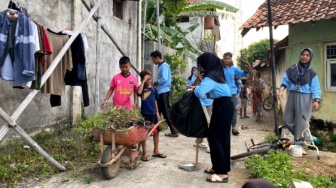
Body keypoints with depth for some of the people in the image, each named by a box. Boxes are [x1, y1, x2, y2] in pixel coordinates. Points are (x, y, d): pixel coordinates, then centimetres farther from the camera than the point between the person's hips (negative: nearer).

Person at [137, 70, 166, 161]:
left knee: (156, 131, 12)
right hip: (145, 113, -5)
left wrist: (157, 112, 12)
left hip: (153, 113, 5)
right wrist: (143, 81, -22)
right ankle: (144, 153, 14)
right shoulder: (142, 88, -5)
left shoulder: (154, 89, 7)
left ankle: (156, 151, 28)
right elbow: (139, 92, -29)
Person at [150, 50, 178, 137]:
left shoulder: (164, 66, -14)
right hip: (160, 92, 10)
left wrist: (156, 83, -10)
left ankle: (174, 131, 3)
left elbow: (164, 79, -25)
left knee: (166, 112, -5)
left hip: (164, 92, -10)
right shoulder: (160, 66, 16)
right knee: (157, 111, 13)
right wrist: (157, 83, 1)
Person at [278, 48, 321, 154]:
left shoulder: (312, 73, 1)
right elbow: (285, 82, 2)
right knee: (287, 120, 4)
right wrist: (281, 91, -17)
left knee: (302, 122, -2)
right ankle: (301, 137, 27)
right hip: (292, 96, 3)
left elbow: (316, 89, -4)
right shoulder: (291, 70, 4)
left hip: (304, 99, -3)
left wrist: (317, 101, -17)